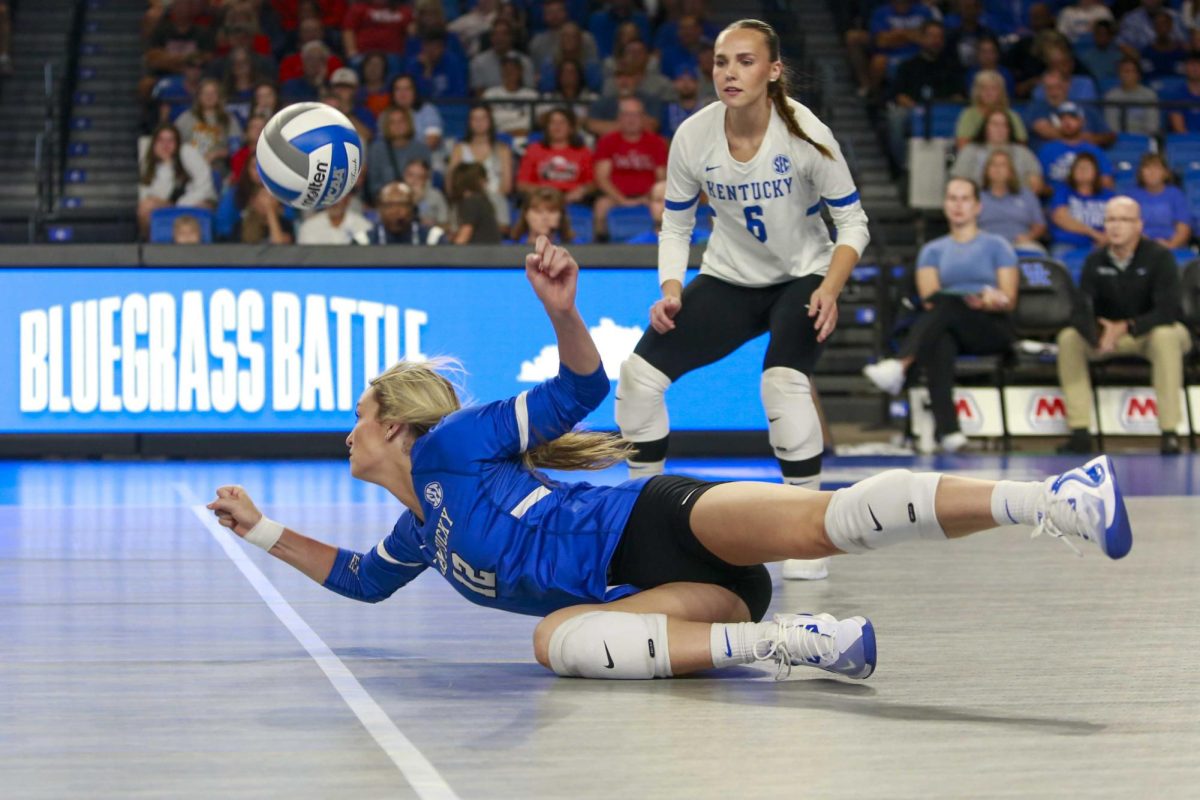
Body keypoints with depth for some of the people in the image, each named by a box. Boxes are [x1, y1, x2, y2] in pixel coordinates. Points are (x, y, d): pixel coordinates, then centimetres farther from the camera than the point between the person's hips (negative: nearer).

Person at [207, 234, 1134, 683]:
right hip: (656, 593, 7)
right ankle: (785, 640, -41)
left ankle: (1055, 499, -43)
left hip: (665, 523, -6)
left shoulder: (451, 443, 7)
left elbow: (581, 389, 1)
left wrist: (563, 313, -19)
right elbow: (357, 578, 47)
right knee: (557, 639, -25)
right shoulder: (418, 535, 29)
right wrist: (264, 530, 42)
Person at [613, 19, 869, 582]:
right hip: (728, 280, 3)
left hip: (802, 278, -3)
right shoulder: (693, 136, -13)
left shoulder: (805, 134, -20)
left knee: (784, 381, -30)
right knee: (640, 372, -12)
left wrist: (830, 290, -26)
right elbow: (675, 225, 0)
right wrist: (671, 291, -15)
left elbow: (853, 222, -11)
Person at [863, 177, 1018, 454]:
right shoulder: (933, 251, 21)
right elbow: (929, 298, 4)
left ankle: (899, 367, -58)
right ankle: (947, 431, -56)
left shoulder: (997, 246, 15)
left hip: (992, 329, -1)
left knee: (945, 302, -35)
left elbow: (1010, 300, 6)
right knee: (939, 342, -39)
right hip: (949, 329, 1)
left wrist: (994, 302, -18)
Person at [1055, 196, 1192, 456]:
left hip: (1151, 332, -3)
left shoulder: (1159, 257, -15)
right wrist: (1098, 337, -36)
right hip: (1108, 332, 4)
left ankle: (1170, 434, -38)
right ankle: (1080, 433, -25)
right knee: (1068, 338, -22)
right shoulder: (1096, 260, -5)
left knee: (1165, 335, -38)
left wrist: (1126, 327, -31)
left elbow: (1167, 311, -22)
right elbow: (1082, 309, -15)